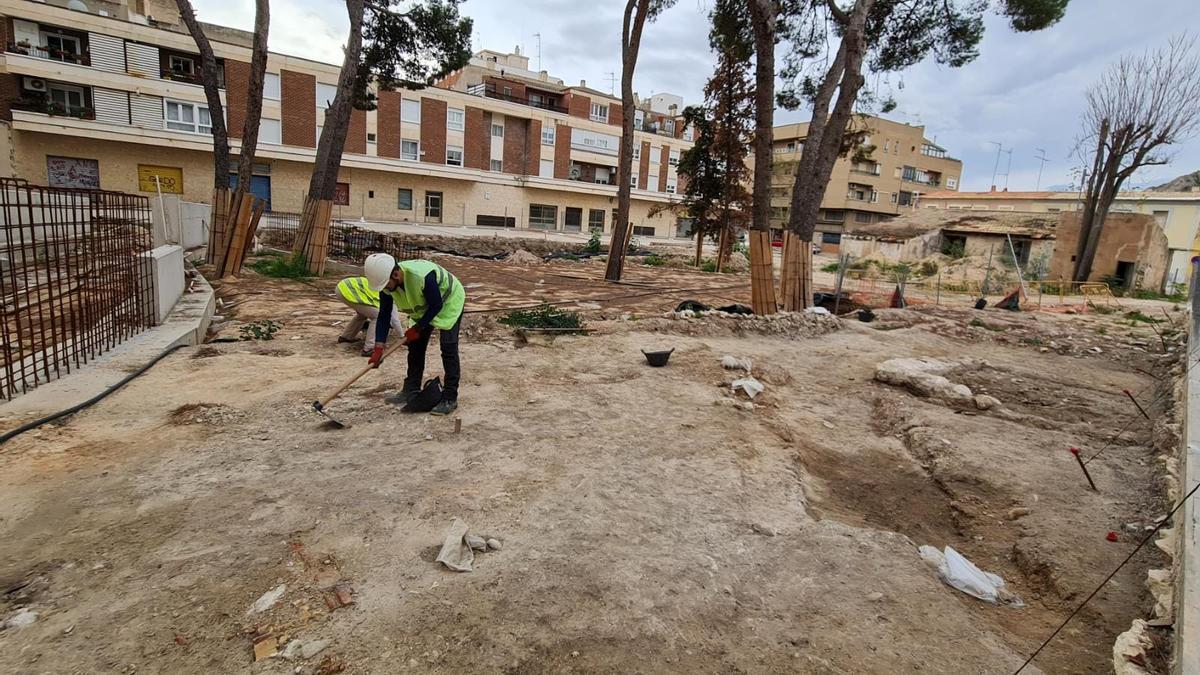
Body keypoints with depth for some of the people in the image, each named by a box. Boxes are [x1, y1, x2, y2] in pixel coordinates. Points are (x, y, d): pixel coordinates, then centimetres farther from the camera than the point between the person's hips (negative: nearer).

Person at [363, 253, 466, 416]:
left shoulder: (423, 277, -42)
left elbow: (436, 306, -27)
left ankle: (450, 399, -8)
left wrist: (417, 328, -21)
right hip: (425, 307, 7)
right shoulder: (386, 282, -19)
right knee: (415, 345, 5)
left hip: (449, 301, -7)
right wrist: (378, 349, -16)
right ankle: (411, 391, 18)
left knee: (448, 347, -14)